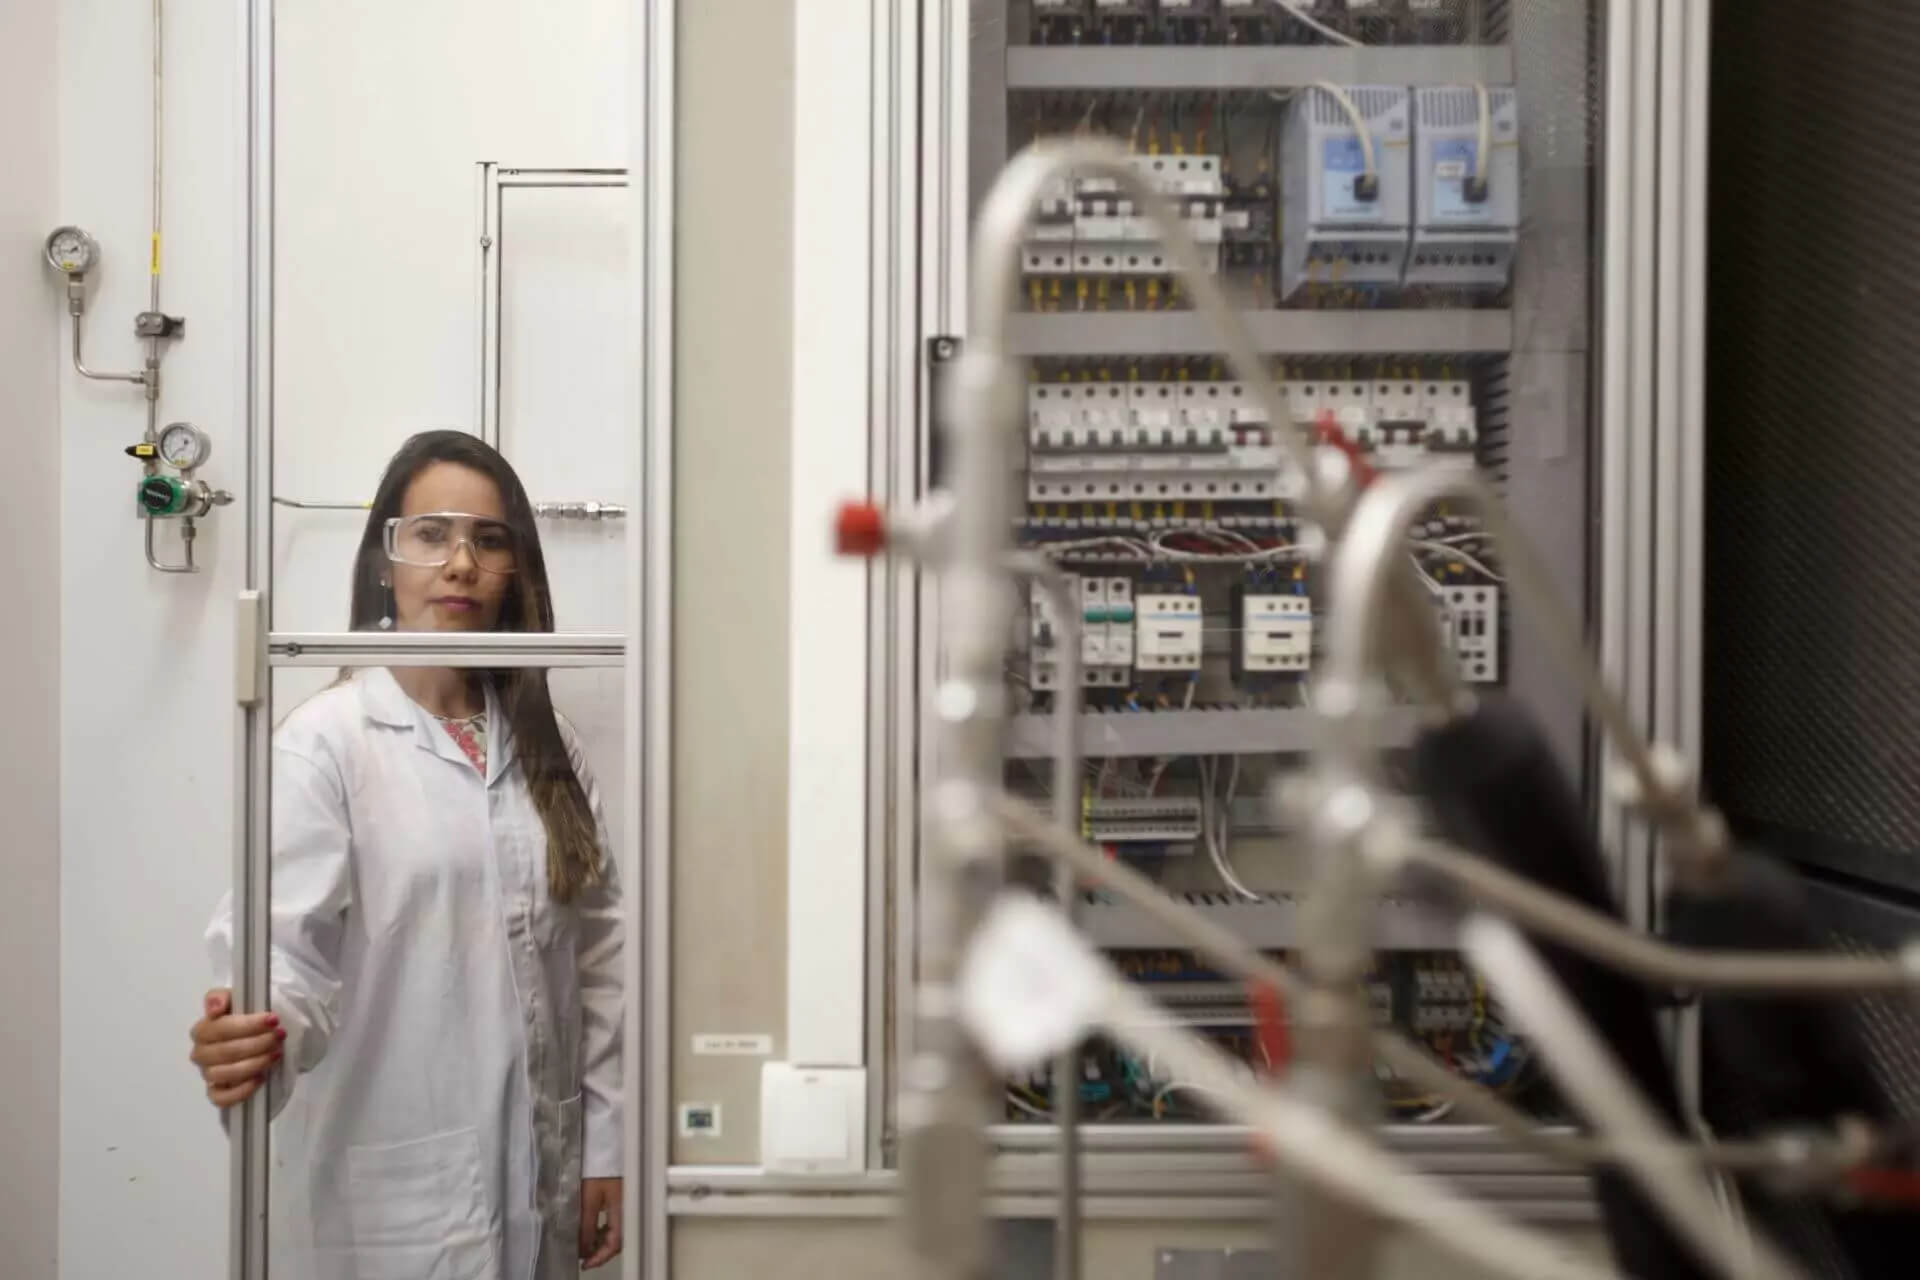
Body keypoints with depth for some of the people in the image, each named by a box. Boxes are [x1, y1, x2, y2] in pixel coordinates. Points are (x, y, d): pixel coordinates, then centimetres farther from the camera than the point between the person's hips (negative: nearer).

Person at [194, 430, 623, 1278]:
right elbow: (283, 935, -19)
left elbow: (596, 954, 6)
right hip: (393, 1186, -5)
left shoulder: (543, 742, 5)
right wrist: (261, 1031, -41)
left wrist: (604, 1145, 5)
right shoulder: (326, 738, -10)